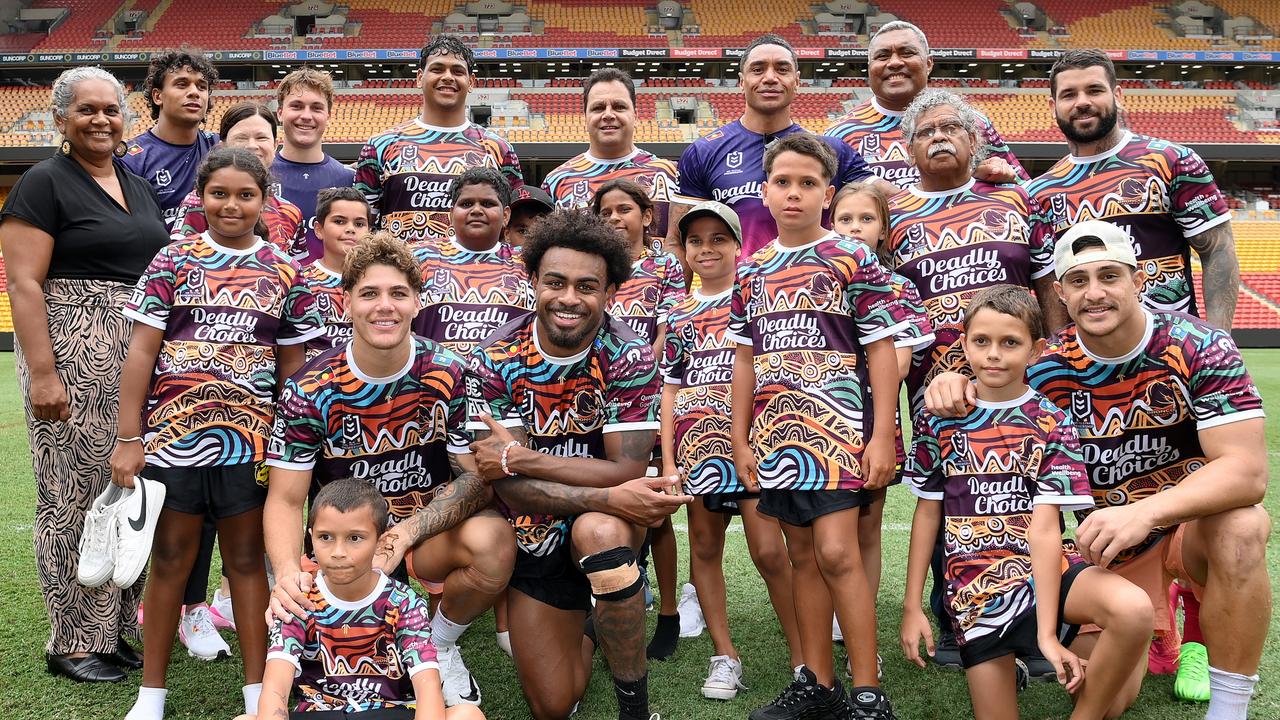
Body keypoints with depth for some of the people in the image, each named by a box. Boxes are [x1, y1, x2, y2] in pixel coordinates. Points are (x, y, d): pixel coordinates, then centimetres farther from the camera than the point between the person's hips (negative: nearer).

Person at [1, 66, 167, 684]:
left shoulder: (139, 188, 16)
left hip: (139, 358, 7)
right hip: (71, 357, -7)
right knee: (74, 496, -1)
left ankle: (116, 628, 22)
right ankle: (73, 644, 10)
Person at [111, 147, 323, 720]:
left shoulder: (284, 274, 6)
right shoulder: (173, 261, 2)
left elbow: (292, 365, 9)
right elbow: (141, 351, 0)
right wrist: (129, 437, -5)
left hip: (250, 436, 1)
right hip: (172, 431, 0)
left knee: (247, 558, 8)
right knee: (171, 557, 8)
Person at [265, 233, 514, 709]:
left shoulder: (450, 376, -11)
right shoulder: (310, 391, -11)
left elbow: (478, 477, -10)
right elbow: (286, 499, -9)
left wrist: (409, 531, -27)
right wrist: (287, 572, -31)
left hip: (430, 533, 0)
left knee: (492, 540, -32)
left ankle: (440, 646, 0)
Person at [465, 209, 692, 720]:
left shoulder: (629, 358, -17)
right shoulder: (494, 361, -15)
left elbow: (627, 471, -23)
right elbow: (509, 485, -22)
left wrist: (520, 458, -27)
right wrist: (611, 497, -34)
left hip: (610, 523, -2)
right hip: (534, 538, 2)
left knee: (598, 532, -39)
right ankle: (589, 631, 39)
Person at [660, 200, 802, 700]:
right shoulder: (678, 315, 14)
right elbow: (671, 389, 12)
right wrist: (668, 461, 6)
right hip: (697, 443, 4)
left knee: (768, 550, -9)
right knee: (705, 547, 6)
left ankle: (803, 656, 5)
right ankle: (724, 654, 18)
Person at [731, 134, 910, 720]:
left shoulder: (853, 260, -2)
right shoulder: (751, 271, 11)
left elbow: (881, 351, -4)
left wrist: (882, 436, -11)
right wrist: (740, 440, 11)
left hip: (837, 426, -5)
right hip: (775, 434, 5)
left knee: (836, 554, -11)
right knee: (802, 555, 11)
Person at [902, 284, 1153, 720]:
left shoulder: (1051, 422, -3)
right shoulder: (939, 418, 2)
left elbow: (1045, 525, -12)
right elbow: (927, 512, 8)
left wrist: (1047, 633, -19)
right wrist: (912, 606, 6)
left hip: (1044, 569, -1)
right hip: (974, 585, 1)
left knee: (1133, 610, -31)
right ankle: (1003, 664, 31)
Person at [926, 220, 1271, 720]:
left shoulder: (1199, 348, -17)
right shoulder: (1049, 370, -10)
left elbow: (1248, 471, -26)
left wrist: (1146, 511, -43)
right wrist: (952, 384, -22)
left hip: (1194, 525, -2)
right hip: (1111, 543, 2)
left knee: (1241, 528, -36)